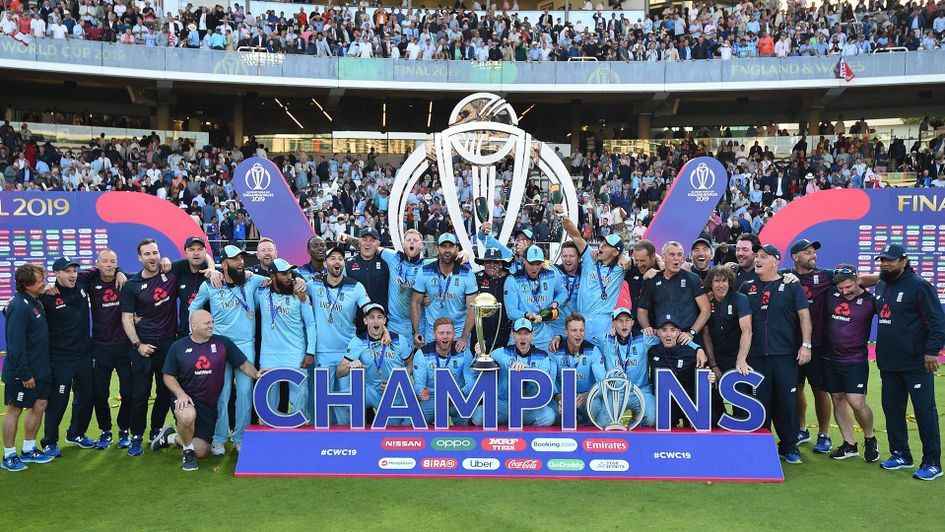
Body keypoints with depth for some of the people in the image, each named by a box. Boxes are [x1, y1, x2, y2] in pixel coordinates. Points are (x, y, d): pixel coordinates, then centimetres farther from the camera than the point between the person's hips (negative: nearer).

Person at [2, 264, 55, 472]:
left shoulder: (36, 301, 7)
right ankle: (9, 456, 17)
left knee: (39, 406, 13)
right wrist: (24, 374, -20)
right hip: (22, 372, -8)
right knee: (14, 410, 5)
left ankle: (29, 450, 26)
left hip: (40, 369, 8)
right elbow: (15, 344, -22)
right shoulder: (19, 306, -21)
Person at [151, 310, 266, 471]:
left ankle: (172, 437, 33)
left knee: (202, 451, 3)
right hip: (186, 399, -2)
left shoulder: (223, 343, -2)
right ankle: (188, 451, -8)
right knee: (188, 416, -39)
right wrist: (180, 394, -16)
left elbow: (243, 363, 1)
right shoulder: (178, 347, -3)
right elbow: (168, 376, 1)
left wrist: (255, 374, -18)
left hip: (210, 405, 3)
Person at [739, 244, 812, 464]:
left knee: (787, 401, 2)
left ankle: (789, 448, 15)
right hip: (756, 355, 2)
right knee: (760, 402, 7)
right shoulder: (747, 287, 10)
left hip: (785, 355, -2)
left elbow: (804, 315, 0)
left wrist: (806, 345, -8)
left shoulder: (791, 285, 3)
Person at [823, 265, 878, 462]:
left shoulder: (870, 301, -7)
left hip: (855, 360, -4)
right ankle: (849, 445, 23)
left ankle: (870, 439, 19)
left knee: (857, 402, -9)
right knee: (837, 400, 9)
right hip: (830, 359, 4)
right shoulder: (831, 295, 0)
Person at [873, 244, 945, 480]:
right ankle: (900, 454, 25)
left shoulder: (919, 285, -10)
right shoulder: (881, 286, 13)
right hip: (888, 363, 8)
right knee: (892, 409, 12)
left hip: (916, 363, -7)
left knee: (925, 411, -1)